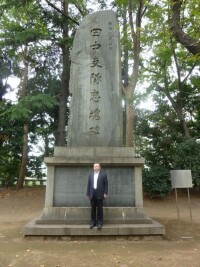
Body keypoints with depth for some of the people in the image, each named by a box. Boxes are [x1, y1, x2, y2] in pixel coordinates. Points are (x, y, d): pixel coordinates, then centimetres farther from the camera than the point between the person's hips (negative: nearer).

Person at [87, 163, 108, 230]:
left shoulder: (103, 174, 2)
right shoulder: (90, 174, 11)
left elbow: (106, 184, 0)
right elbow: (88, 185, 9)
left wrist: (105, 193, -7)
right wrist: (88, 194, 5)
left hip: (100, 194, -3)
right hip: (92, 194, 3)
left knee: (99, 209, 3)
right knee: (93, 209, 7)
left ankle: (99, 223, 11)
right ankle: (93, 222, 17)